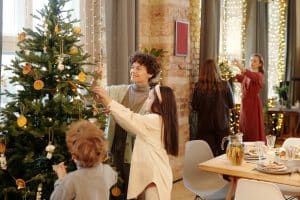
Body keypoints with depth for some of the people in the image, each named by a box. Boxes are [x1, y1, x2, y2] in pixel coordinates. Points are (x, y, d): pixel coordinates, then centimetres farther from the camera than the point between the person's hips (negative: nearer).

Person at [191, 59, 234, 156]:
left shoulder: (198, 87, -10)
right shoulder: (225, 85, -8)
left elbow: (194, 107, -1)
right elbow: (231, 104, 3)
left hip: (204, 126, 0)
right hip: (222, 125, 0)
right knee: (223, 155, 11)